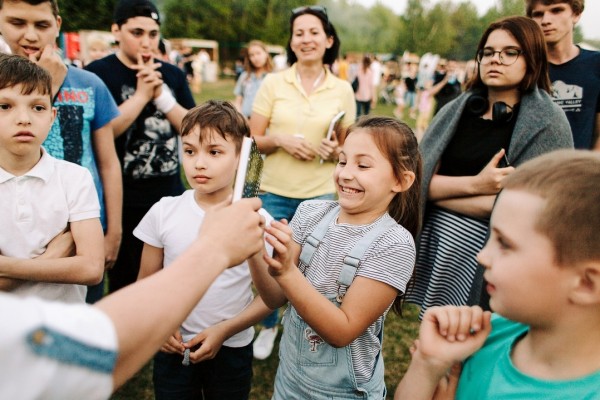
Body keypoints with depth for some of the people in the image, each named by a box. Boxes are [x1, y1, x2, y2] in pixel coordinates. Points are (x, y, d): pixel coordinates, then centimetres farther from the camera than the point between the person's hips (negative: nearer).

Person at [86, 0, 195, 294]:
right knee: (125, 283, 10)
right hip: (123, 203, -4)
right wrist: (141, 94, -15)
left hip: (171, 197, 4)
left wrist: (161, 94, -10)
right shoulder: (98, 73, -5)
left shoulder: (173, 74, 8)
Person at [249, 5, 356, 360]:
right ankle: (269, 326, 38)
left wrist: (336, 151, -12)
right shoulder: (273, 83, -1)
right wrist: (280, 139, -18)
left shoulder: (343, 90, 1)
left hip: (322, 194, 0)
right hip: (276, 193, 0)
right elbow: (252, 140, 1)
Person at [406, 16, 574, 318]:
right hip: (433, 241, 4)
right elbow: (419, 180, -2)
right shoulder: (455, 111, 5)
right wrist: (475, 184, -18)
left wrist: (440, 191, -11)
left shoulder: (547, 123, -7)